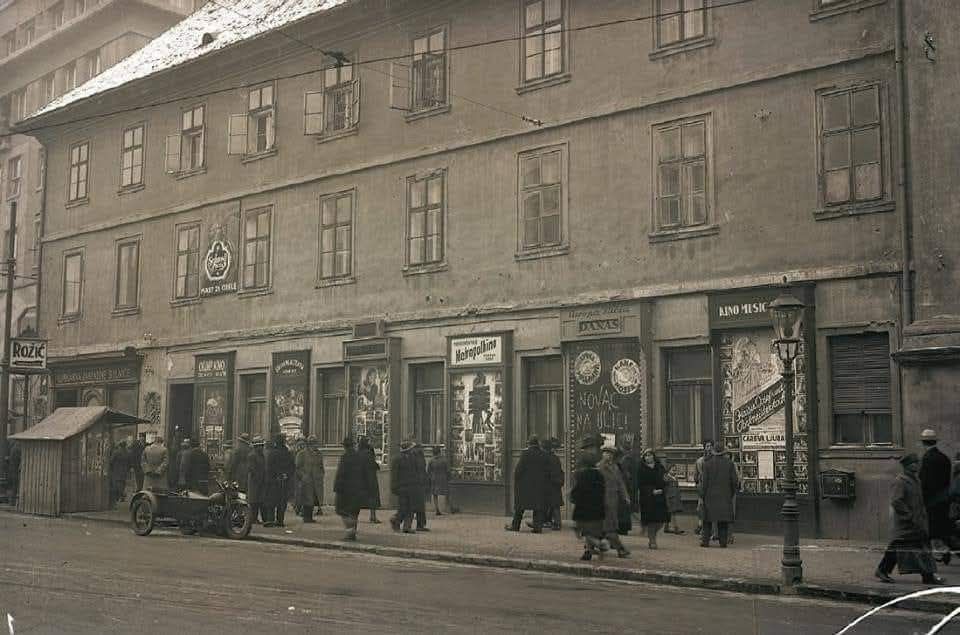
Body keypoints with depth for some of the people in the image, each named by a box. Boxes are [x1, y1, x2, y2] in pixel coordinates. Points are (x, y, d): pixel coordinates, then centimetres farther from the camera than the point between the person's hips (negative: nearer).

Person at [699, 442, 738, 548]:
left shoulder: (707, 464, -3)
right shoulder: (729, 464, -1)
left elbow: (704, 481, -4)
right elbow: (734, 481, 0)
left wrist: (702, 495, 5)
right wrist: (732, 493, 13)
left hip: (710, 496, -1)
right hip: (725, 496, 1)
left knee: (708, 520, 6)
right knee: (723, 520, 5)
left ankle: (705, 540, 1)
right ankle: (723, 541, 1)